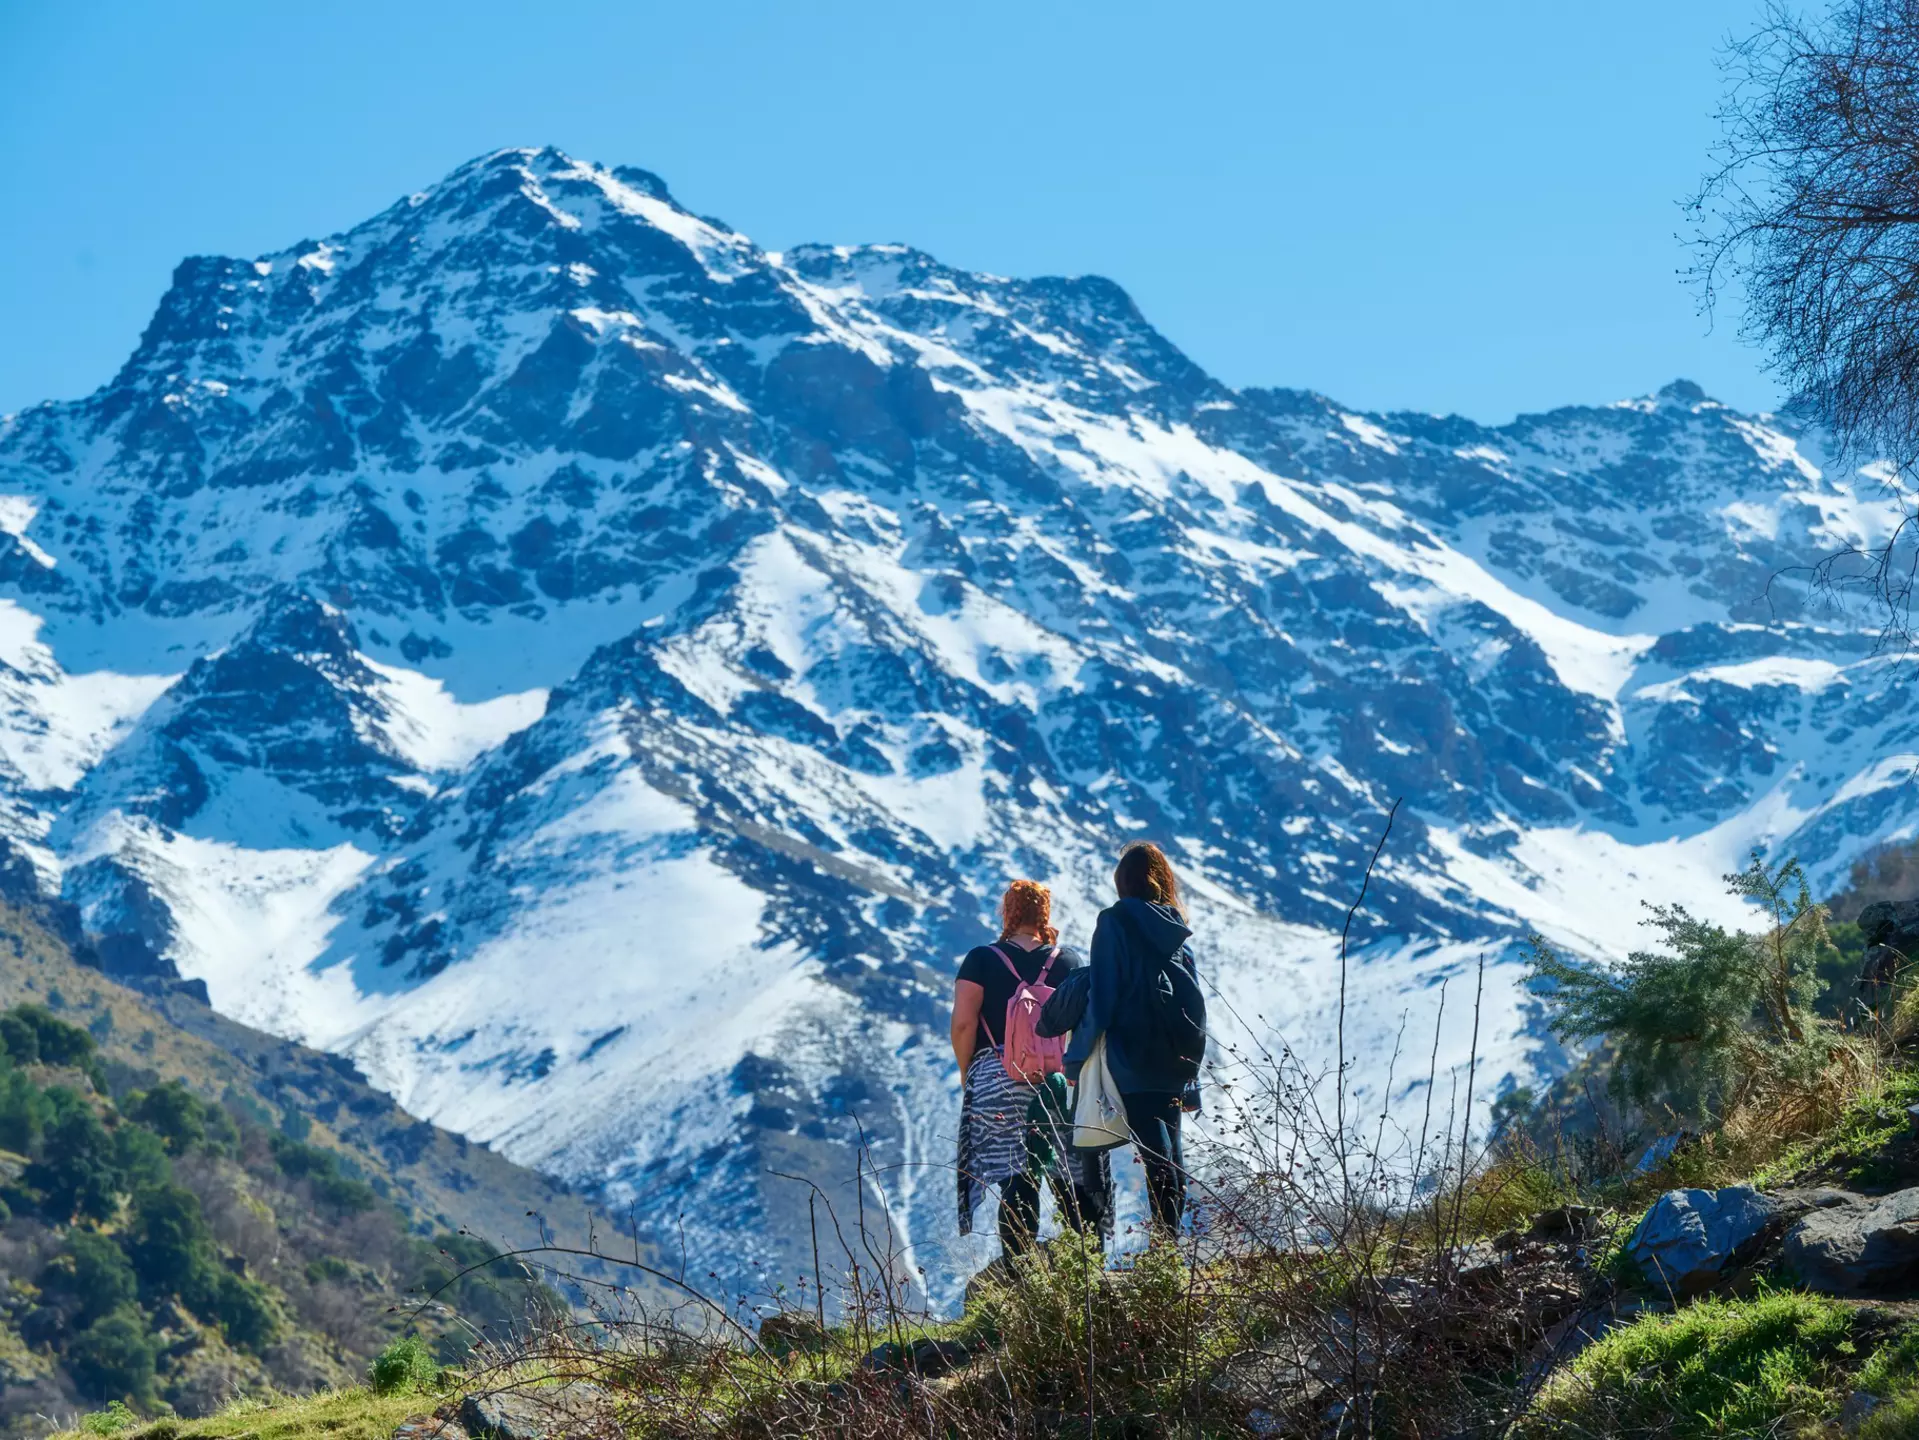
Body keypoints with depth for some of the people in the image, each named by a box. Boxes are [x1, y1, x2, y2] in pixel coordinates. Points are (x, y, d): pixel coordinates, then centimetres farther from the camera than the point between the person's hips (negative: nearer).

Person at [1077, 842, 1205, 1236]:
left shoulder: (1115, 922, -4)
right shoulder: (1174, 928, 12)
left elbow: (1102, 996, -10)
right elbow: (1194, 999, 14)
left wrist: (1077, 1056, -5)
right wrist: (1191, 1081, 19)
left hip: (1133, 1060, -6)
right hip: (1175, 1061, 6)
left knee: (1156, 1158, -9)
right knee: (1171, 1153, 12)